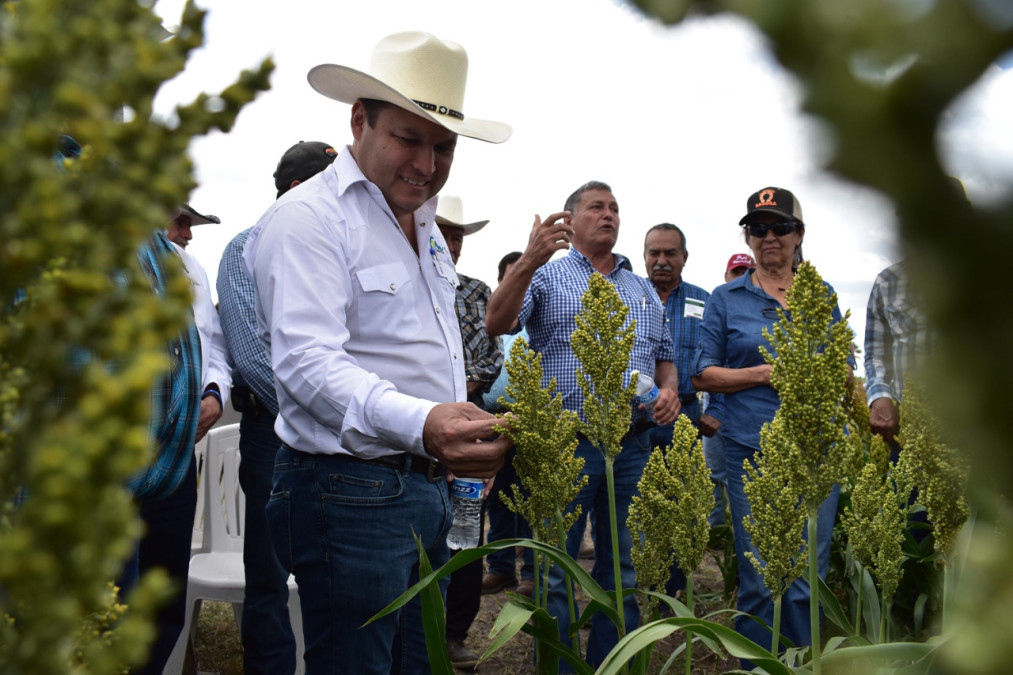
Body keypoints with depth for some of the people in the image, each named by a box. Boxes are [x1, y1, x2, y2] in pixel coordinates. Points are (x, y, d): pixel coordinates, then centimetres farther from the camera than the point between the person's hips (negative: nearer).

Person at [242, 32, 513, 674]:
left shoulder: (424, 226, 17)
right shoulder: (309, 218, -12)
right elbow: (306, 361, -26)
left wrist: (467, 435, 17)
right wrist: (419, 423, -40)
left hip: (431, 489, 9)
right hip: (350, 493, -9)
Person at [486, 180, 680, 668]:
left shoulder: (644, 290, 19)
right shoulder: (547, 276, 2)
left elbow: (664, 356, 24)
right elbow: (497, 324, -14)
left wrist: (670, 389, 2)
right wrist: (528, 261, -26)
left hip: (632, 447, 5)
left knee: (622, 573, 12)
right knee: (555, 574, 1)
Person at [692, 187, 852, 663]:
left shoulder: (822, 295, 14)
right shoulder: (726, 298, 8)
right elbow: (702, 375, 4)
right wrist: (766, 374, -8)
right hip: (751, 447, -1)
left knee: (808, 578, 1)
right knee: (759, 580, 1)